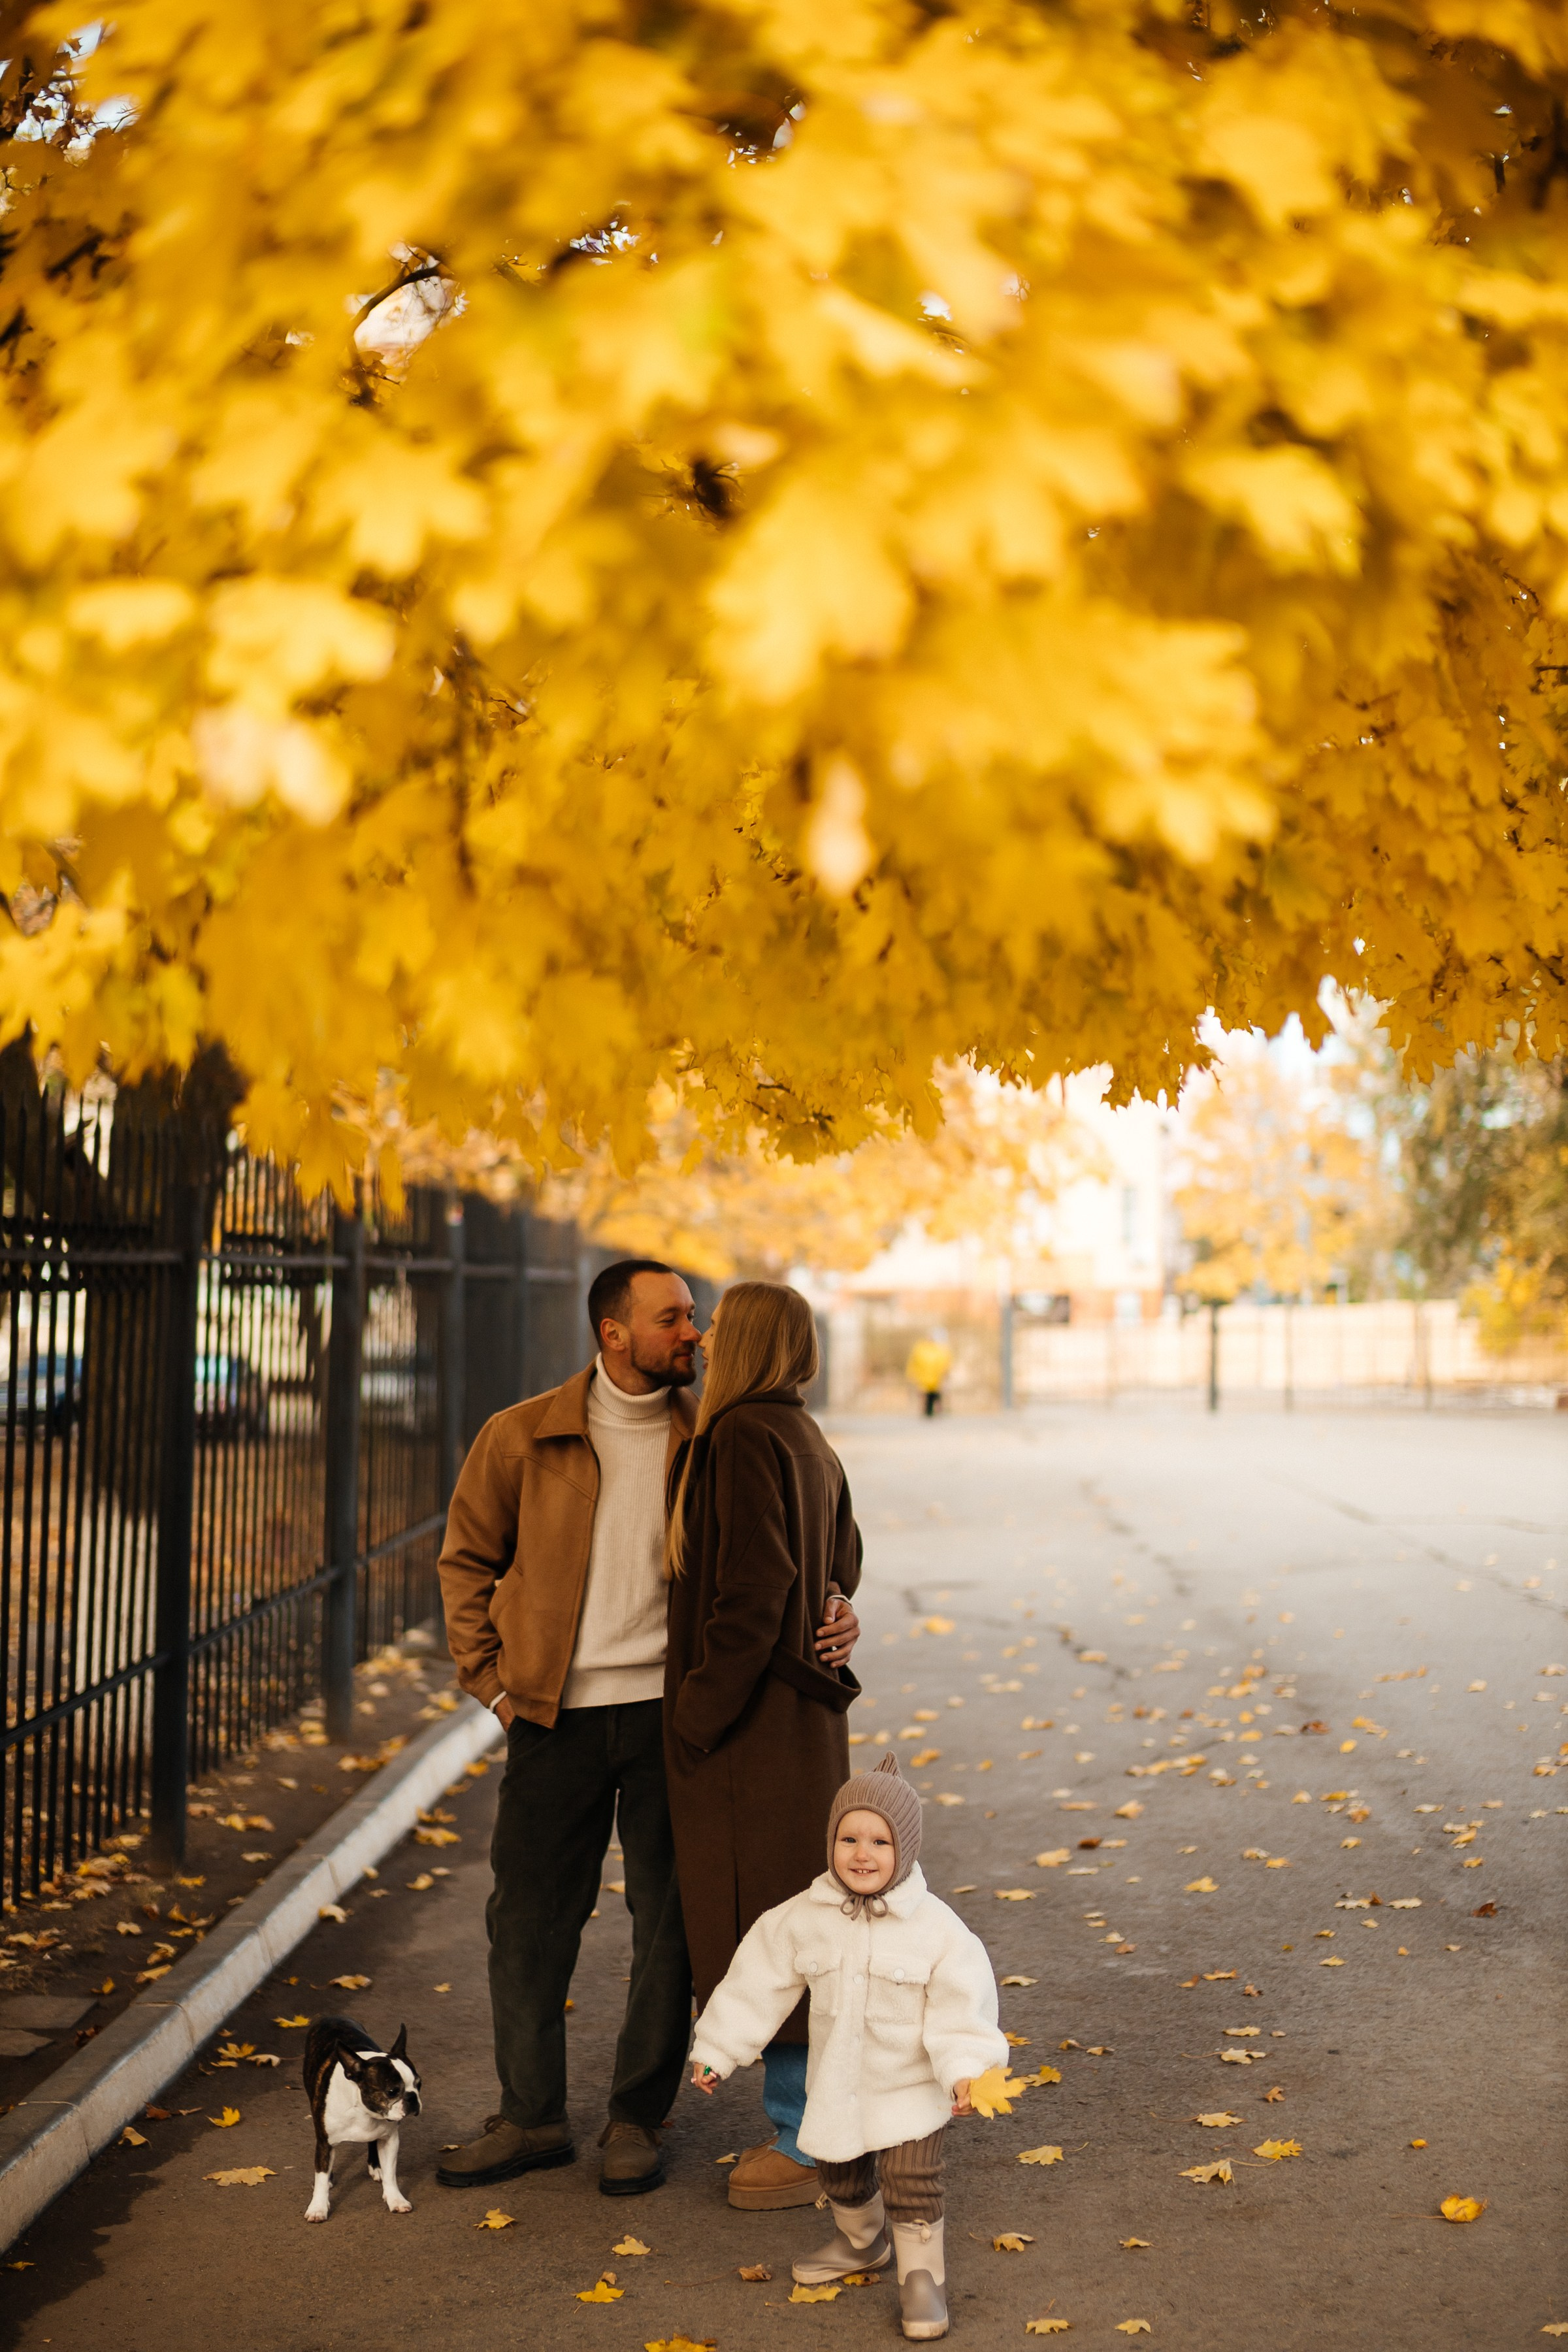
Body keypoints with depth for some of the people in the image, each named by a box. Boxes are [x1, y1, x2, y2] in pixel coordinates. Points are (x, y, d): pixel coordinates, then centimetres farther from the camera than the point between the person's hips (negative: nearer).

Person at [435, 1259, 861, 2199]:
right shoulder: (522, 1437, -1)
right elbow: (467, 1559, 9)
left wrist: (831, 1612, -10)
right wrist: (492, 1677, 2)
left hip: (671, 1710, 0)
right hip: (557, 1717, 0)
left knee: (669, 1923, 6)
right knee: (528, 1920, 8)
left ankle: (638, 2120, 23)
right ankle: (531, 2116, 25)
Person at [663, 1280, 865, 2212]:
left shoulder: (746, 1438, -18)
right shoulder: (810, 1442, 11)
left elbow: (752, 1594, -22)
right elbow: (844, 1567, 20)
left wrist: (700, 1712, -16)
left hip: (755, 1721, -9)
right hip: (805, 1714, 10)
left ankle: (810, 2143, 10)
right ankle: (816, 2119, 26)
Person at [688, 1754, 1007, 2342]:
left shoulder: (935, 1927, -19)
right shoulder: (804, 1919, -10)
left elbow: (960, 2006, -16)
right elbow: (758, 1983, -3)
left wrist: (965, 2070, -28)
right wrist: (716, 2051, -1)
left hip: (910, 2088, -4)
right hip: (835, 2088, 4)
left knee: (912, 2186, -8)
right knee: (841, 2178, 22)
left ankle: (922, 2277, 14)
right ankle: (861, 2240, 50)